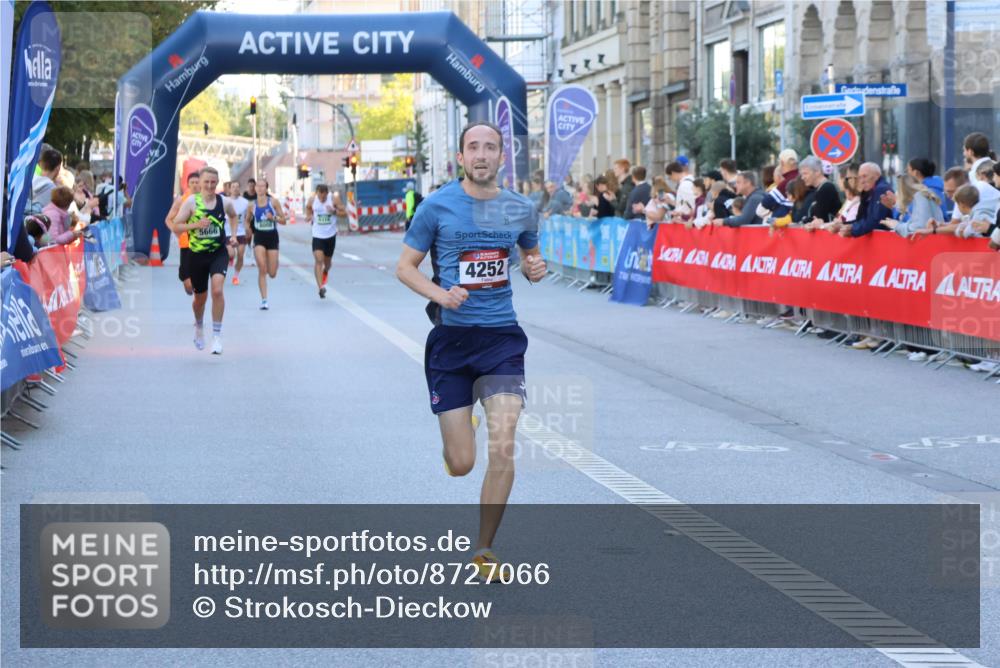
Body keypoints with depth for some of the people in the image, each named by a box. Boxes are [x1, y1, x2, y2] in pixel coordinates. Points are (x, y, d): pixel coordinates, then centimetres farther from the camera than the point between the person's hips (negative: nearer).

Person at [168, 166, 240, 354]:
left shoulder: (224, 202, -1)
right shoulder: (191, 202, -8)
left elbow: (233, 216, 23)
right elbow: (175, 226, -9)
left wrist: (233, 235, 11)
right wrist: (196, 224, -22)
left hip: (219, 253, 0)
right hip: (198, 254, 0)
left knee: (217, 288, -23)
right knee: (200, 297, 14)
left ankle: (217, 334, -14)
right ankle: (199, 327, 46)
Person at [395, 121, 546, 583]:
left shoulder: (520, 209, 5)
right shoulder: (437, 207, -3)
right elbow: (405, 267, 2)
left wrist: (536, 268, 0)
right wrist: (440, 294, -16)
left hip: (502, 337, 1)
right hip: (451, 338, -1)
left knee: (503, 446, -14)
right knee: (460, 465, -2)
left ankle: (484, 552, 4)